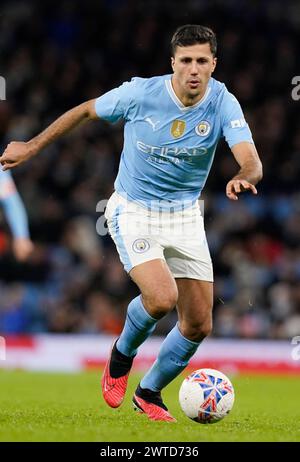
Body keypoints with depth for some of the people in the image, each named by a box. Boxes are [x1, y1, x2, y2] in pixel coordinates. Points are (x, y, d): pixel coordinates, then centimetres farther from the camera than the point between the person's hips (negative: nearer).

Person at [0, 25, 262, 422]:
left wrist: (242, 178, -51)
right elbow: (86, 110, 0)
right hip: (133, 212, -3)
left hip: (185, 217, 3)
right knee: (161, 298, -26)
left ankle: (149, 393, 27)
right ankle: (122, 354, 8)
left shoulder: (223, 104, -15)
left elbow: (252, 163, -26)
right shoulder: (140, 93, -18)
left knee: (198, 325, 2)